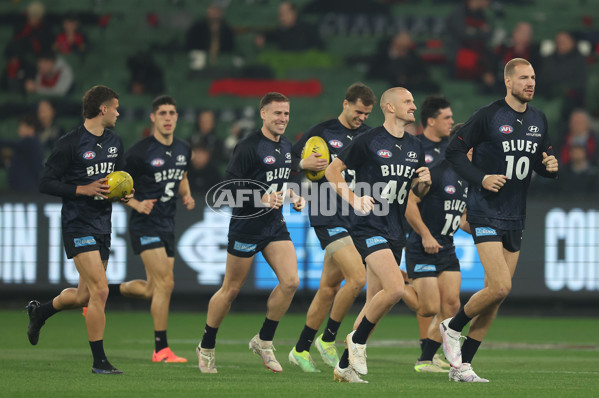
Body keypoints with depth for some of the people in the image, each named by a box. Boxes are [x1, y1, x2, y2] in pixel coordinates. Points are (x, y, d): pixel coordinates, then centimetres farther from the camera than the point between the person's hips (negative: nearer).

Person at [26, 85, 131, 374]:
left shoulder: (114, 141, 11)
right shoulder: (70, 144, -12)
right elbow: (46, 184, -11)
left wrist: (124, 193, 3)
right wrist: (84, 189, -20)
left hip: (102, 225, 8)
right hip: (78, 224, -8)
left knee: (84, 296, 14)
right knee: (100, 291, -15)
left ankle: (40, 311, 42)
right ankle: (99, 361, -7)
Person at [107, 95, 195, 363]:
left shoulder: (183, 150, 7)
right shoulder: (140, 152, -13)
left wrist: (186, 195, 4)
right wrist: (137, 204, -20)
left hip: (167, 225, 7)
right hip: (145, 224, -7)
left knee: (151, 290, 12)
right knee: (165, 283, -15)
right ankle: (161, 349, -8)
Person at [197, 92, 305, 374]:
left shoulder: (286, 146, 10)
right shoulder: (248, 147, -15)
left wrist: (292, 195, 7)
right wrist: (262, 199, -27)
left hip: (275, 225, 7)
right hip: (246, 226, -7)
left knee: (290, 281, -10)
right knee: (231, 290, 3)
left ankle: (264, 340, 6)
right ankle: (206, 347, 21)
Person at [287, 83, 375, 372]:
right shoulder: (321, 133, -4)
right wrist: (304, 165, -19)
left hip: (356, 217, 6)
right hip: (329, 217, -6)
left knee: (330, 287, 9)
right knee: (357, 278, -19)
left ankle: (301, 349, 20)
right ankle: (328, 339, -1)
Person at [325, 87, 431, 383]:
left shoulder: (415, 148, 13)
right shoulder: (368, 141, -7)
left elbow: (418, 192, 23)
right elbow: (332, 171, -1)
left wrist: (424, 183, 0)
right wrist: (354, 199, -12)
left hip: (395, 231, 7)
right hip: (369, 228, -7)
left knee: (375, 302, 7)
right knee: (395, 288, -23)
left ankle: (345, 364, 16)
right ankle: (357, 339, -3)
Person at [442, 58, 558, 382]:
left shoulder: (538, 120, 10)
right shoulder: (488, 116, -9)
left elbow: (543, 162, 20)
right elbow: (454, 152, -6)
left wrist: (551, 167, -3)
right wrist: (480, 178, -18)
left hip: (515, 218, 7)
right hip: (486, 213, -7)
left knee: (496, 295, 5)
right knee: (500, 287, -18)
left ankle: (462, 365, 13)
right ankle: (452, 327, 8)